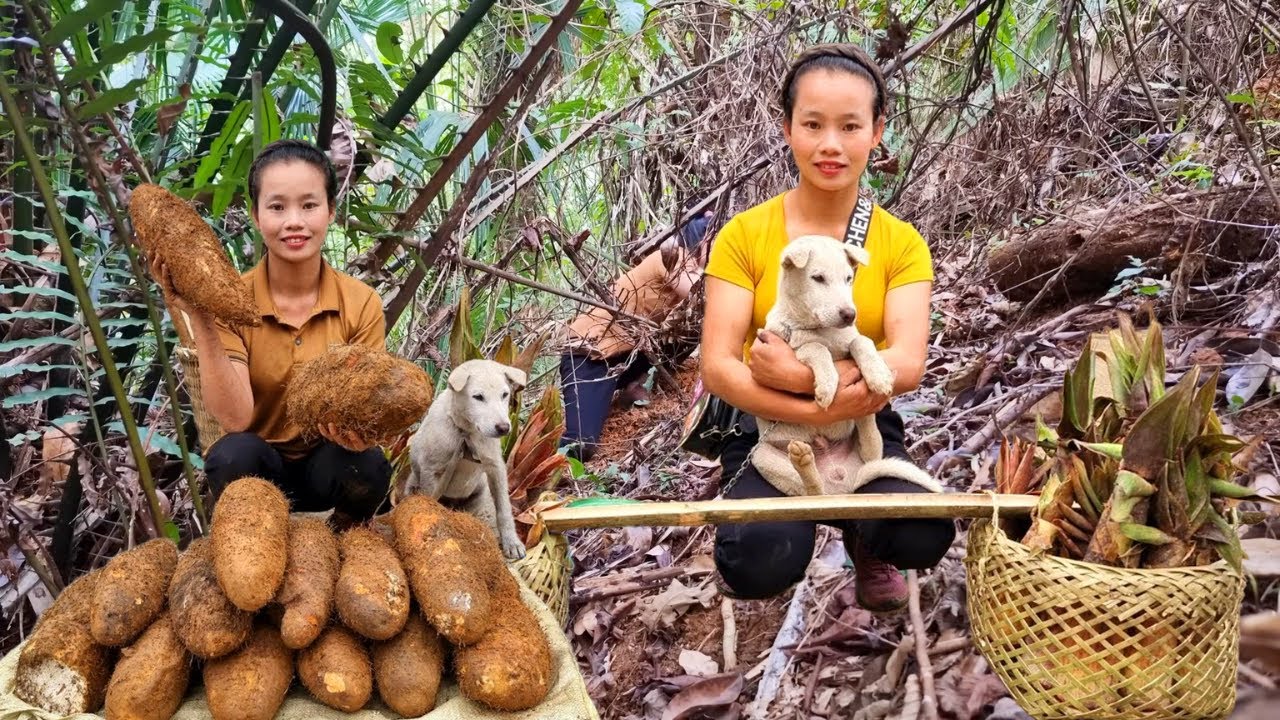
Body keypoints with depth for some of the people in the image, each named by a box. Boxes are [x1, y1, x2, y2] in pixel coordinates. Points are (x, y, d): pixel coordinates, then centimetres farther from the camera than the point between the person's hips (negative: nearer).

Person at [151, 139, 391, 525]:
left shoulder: (361, 304, -10)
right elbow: (235, 420, -25)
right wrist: (201, 322, -34)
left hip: (326, 466, 1)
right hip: (256, 467, -1)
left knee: (367, 465, -31)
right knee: (234, 453, -33)